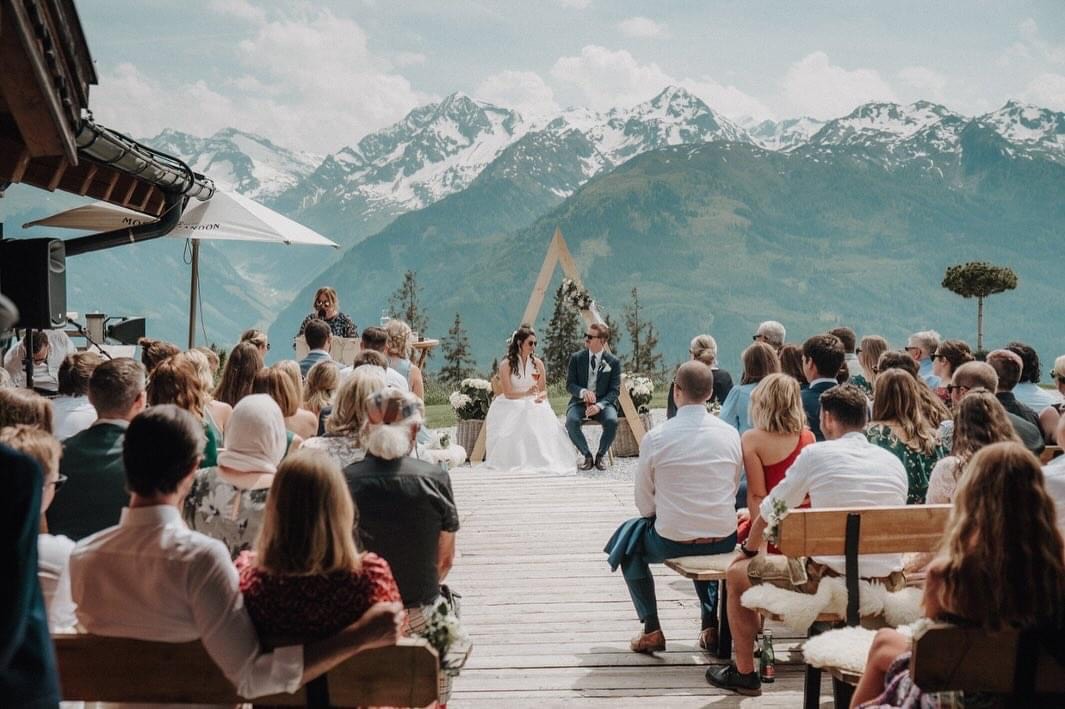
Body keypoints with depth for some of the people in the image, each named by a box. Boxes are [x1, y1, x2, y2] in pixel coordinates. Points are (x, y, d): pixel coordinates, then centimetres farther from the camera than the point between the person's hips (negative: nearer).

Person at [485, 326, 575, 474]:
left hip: (534, 404, 3)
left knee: (543, 419, -31)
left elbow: (543, 390, 10)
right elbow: (508, 393, -8)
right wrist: (527, 393, -26)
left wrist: (540, 397, -16)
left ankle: (542, 459, -27)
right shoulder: (506, 364, -2)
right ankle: (517, 461, -28)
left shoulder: (538, 363, 8)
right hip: (512, 405, -3)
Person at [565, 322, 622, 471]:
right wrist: (583, 392, -21)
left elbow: (615, 390, -3)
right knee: (571, 421, -32)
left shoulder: (613, 362, 0)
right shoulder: (576, 358, 4)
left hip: (603, 403, -1)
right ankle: (587, 456, -11)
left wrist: (599, 405, -21)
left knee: (612, 421, -33)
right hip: (580, 402, 1)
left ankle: (601, 455, -8)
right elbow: (569, 385, 3)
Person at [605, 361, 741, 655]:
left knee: (628, 537, 27)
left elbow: (644, 504, -4)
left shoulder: (655, 438, -13)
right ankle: (711, 625, 31)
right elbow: (733, 489, 5)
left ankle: (652, 629, 19)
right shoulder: (731, 435, -5)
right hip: (724, 541, 4)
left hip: (672, 542, -4)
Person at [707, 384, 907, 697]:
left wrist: (749, 549, 22)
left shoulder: (815, 454, -6)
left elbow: (769, 512, 3)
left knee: (738, 572, 15)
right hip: (888, 584, 6)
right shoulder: (894, 462, 7)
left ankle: (744, 673, 28)